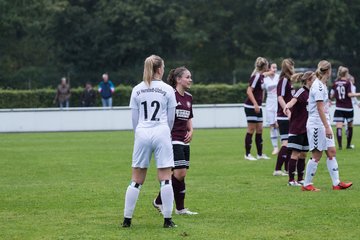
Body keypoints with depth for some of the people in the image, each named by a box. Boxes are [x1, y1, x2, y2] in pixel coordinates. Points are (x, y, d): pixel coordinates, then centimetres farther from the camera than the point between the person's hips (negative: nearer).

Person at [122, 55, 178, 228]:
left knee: (136, 180, 7)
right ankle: (167, 219, -2)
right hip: (161, 133, -2)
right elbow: (171, 118, 7)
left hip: (142, 134, 2)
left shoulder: (137, 90, 6)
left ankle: (127, 219, 8)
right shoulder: (167, 90, 0)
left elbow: (134, 118, 9)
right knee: (165, 178, 0)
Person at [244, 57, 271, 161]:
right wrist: (255, 104, -27)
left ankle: (260, 154, 17)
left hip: (257, 107, 9)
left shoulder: (261, 76, 9)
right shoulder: (256, 76, -16)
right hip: (251, 106, -9)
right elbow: (249, 91, -22)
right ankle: (247, 154, 2)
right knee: (251, 129, -4)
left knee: (259, 130, 10)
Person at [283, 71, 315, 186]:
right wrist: (287, 107, -52)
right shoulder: (301, 92, -16)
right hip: (296, 129, -8)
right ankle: (291, 180, 0)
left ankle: (300, 179, 18)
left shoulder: (309, 93, 10)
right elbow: (293, 100, -35)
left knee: (303, 154, 11)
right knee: (295, 154, -5)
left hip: (305, 128, 8)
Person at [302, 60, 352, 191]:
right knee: (317, 155, -4)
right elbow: (320, 109, -21)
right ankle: (307, 184, 5)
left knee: (331, 152, 7)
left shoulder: (322, 85, 12)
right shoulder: (318, 86, -17)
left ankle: (336, 183, 8)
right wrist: (327, 127, -22)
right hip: (317, 125, -10)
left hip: (323, 125, 10)